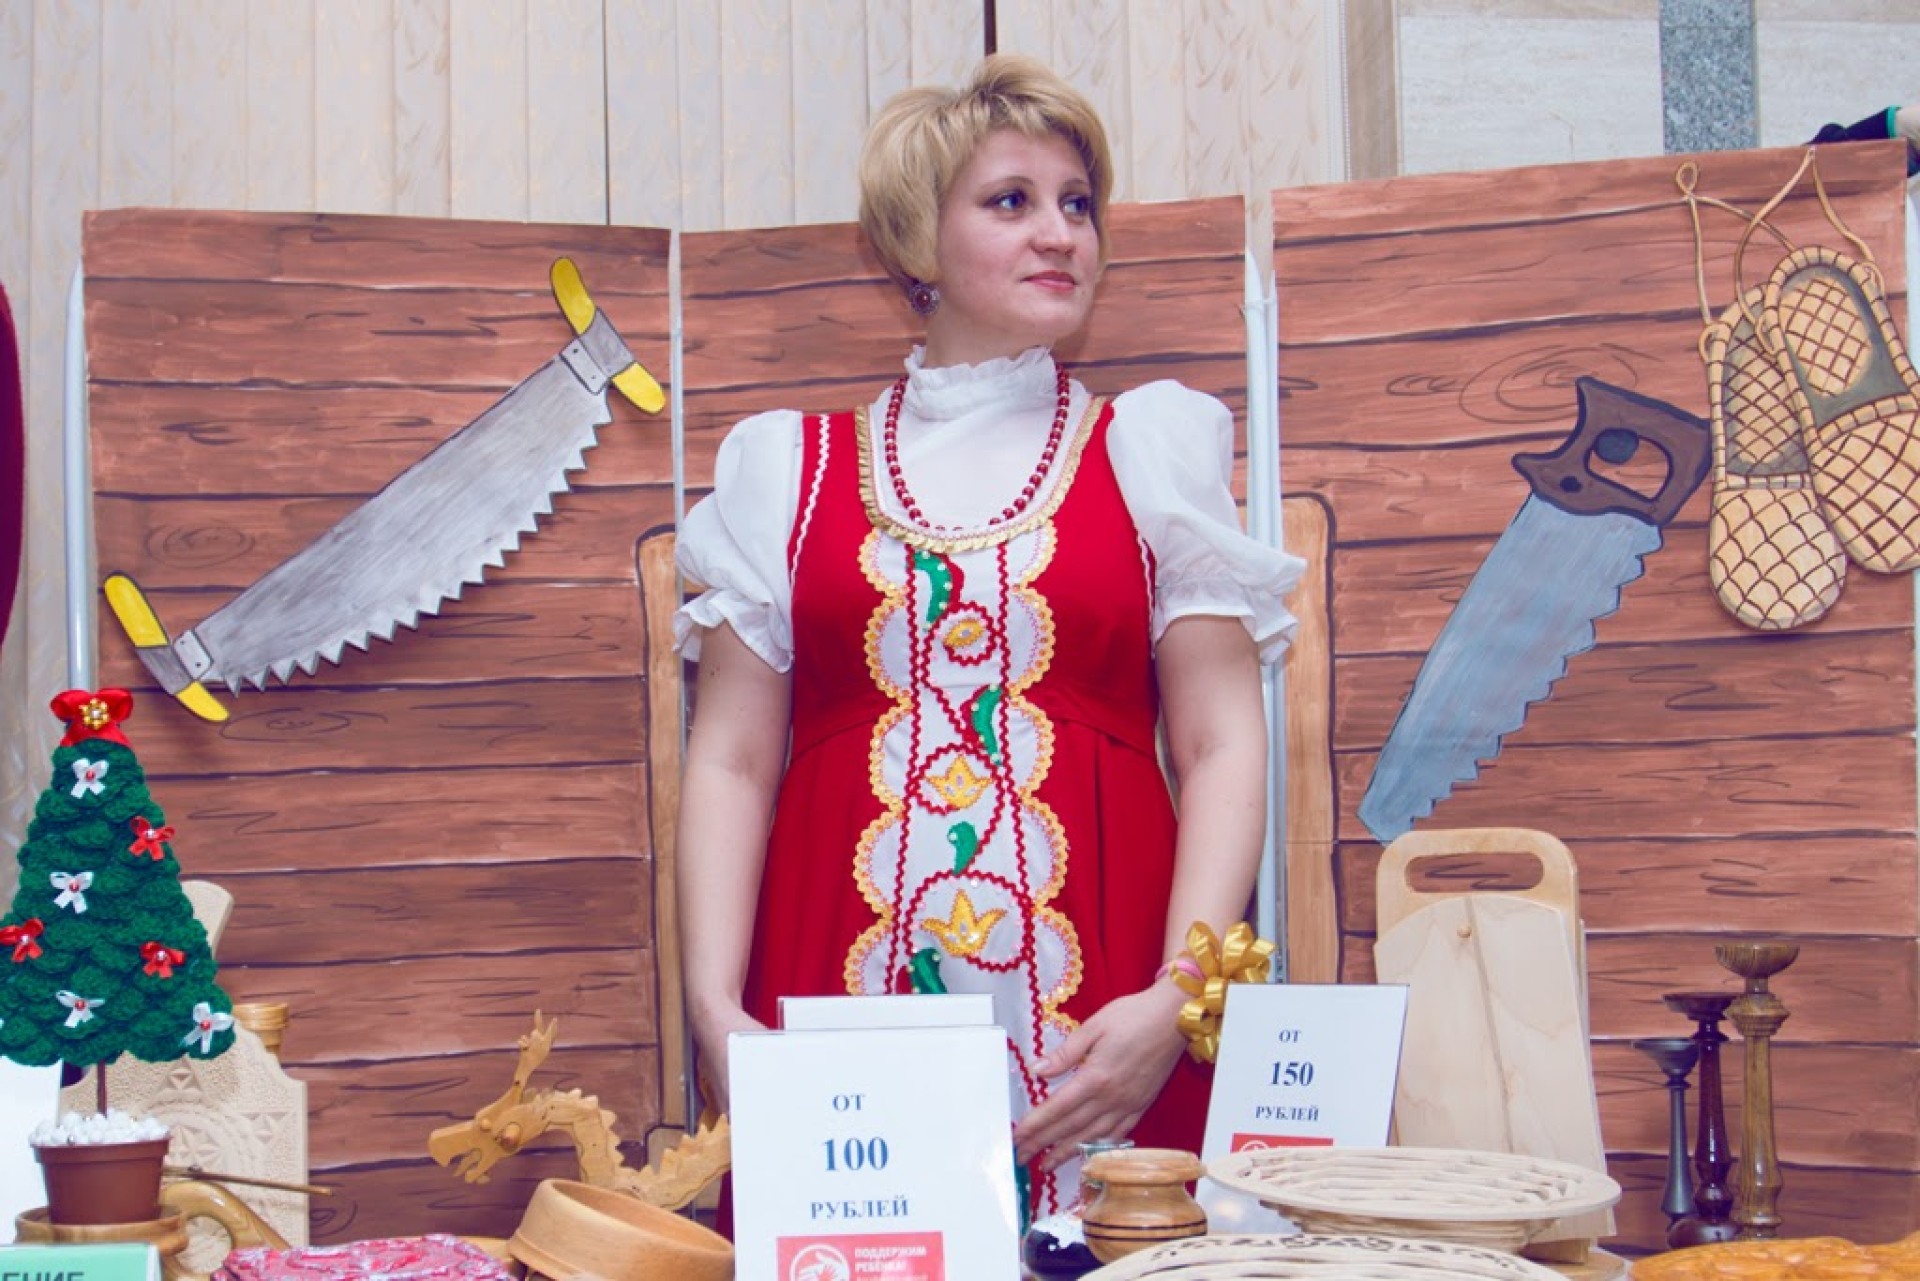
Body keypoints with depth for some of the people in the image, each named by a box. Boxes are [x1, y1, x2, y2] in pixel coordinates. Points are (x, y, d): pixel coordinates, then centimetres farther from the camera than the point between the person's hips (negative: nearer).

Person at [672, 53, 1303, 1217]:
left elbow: (1224, 749, 3)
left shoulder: (1151, 451, 10)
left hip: (1093, 1020, 0)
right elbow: (732, 763, 7)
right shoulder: (788, 468, 11)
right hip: (840, 983, 0)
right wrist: (714, 1005, -7)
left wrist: (1176, 1001, -10)